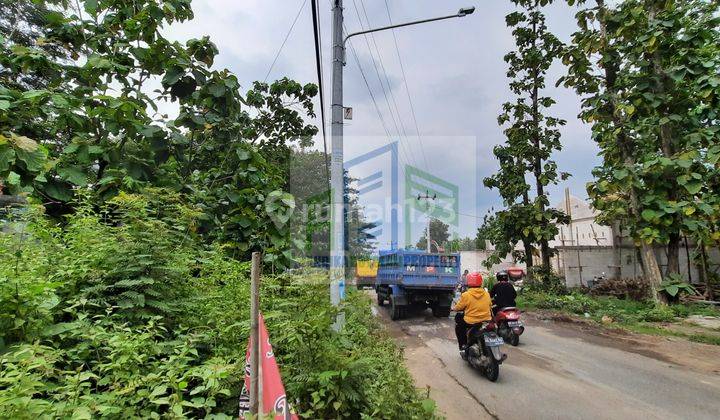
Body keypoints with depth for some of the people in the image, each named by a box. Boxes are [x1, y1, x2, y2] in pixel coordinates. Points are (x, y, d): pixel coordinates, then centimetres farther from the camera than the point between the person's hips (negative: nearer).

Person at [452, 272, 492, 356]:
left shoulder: (466, 295, -12)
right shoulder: (487, 294, 1)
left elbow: (457, 308, -4)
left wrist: (453, 308, 18)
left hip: (471, 323, -4)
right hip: (487, 321, 4)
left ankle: (463, 346, 16)